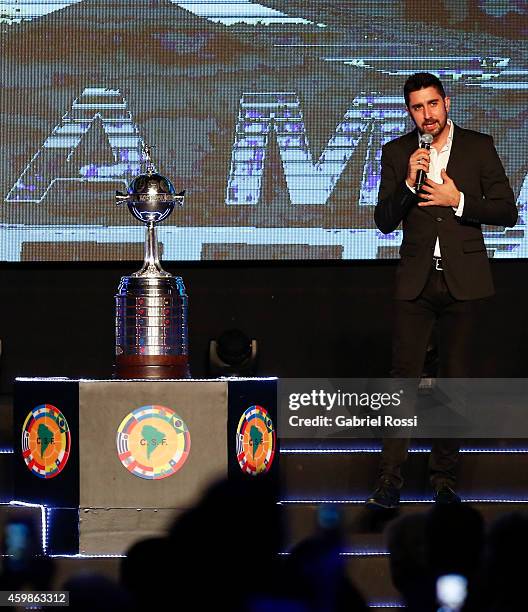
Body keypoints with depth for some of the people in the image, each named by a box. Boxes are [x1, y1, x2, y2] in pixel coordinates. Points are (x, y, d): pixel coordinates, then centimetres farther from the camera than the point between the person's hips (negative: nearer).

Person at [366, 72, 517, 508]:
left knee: (456, 378, 4)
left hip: (462, 278, 0)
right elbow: (385, 221, 3)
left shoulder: (479, 146, 3)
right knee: (405, 377, -6)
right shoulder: (397, 153, 6)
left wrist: (459, 201, -11)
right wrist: (408, 184, -13)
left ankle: (445, 477, 11)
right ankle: (390, 480, -7)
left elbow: (507, 211, 2)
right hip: (416, 280, 0)